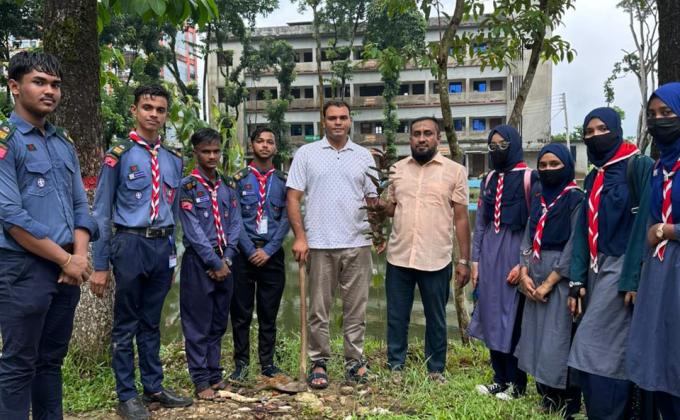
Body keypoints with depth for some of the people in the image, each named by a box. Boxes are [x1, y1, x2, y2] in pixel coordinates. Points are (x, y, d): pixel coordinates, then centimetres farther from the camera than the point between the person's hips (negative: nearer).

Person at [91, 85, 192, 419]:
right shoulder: (118, 155, -6)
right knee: (126, 324, 6)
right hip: (131, 244, -5)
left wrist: (172, 255, 16)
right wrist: (100, 264, -7)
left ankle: (154, 388, 27)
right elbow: (102, 212, -5)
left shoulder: (173, 160, 10)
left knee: (151, 322, 16)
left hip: (163, 245, 5)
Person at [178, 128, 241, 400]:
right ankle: (201, 381, 10)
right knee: (198, 325, 1)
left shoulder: (227, 187, 11)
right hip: (198, 262, -5)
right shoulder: (188, 187, -6)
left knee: (218, 323, 12)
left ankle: (215, 375, 23)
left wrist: (226, 259, -5)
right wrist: (214, 263, -13)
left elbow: (235, 225, 7)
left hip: (224, 262, 6)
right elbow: (193, 231, -12)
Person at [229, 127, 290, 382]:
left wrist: (268, 250, -8)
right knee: (241, 311, 4)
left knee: (269, 312, 8)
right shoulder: (239, 179, 4)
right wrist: (250, 251, -10)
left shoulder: (283, 180, 7)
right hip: (244, 252, -1)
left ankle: (268, 363, 18)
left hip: (272, 253, 1)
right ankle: (241, 363, 16)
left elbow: (286, 218, 1)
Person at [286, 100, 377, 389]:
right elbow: (293, 198, 0)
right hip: (319, 244, -2)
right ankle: (318, 363, 17)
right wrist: (300, 237, -8)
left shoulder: (363, 156, 10)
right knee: (319, 308, 6)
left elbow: (373, 200, 11)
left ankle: (354, 361, 20)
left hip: (357, 243, 2)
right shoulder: (306, 154, 3)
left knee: (356, 308, 8)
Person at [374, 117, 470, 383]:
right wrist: (381, 206, -6)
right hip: (399, 257, 3)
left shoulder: (454, 171, -1)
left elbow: (461, 218, -1)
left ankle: (436, 371, 25)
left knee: (436, 320, 10)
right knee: (396, 318, 11)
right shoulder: (397, 169, 8)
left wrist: (464, 260, -4)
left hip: (436, 260, -2)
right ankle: (395, 368, 26)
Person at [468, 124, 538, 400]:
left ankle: (516, 383, 14)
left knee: (514, 319, 1)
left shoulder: (529, 179, -6)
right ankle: (500, 378, 21)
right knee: (491, 317, 9)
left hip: (514, 254, -6)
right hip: (489, 254, 6)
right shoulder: (489, 180, 13)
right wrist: (475, 259, 10)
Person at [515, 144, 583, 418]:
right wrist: (524, 273, -3)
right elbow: (528, 237, 11)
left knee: (558, 340, -5)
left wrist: (549, 282, -15)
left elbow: (574, 246, -12)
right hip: (535, 275, 6)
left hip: (561, 276, -6)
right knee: (536, 336, 9)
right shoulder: (537, 198, 13)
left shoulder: (576, 199, -6)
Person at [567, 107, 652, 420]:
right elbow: (583, 230, 12)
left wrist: (634, 279, -20)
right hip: (597, 270, 7)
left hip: (623, 268, -7)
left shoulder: (638, 166, -6)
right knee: (614, 352, 10)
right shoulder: (593, 177, 16)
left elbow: (645, 224, -14)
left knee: (595, 351, -10)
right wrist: (577, 281, 5)